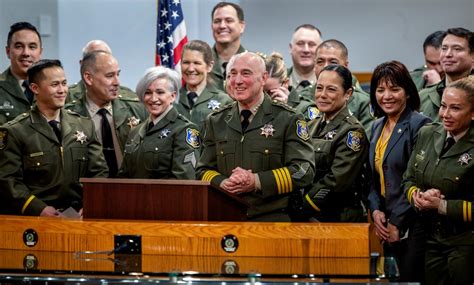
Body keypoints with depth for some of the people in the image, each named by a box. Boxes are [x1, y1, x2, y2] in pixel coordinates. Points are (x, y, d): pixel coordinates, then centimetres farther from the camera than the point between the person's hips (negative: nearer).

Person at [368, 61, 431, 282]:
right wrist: (375, 211, 2)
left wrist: (397, 222, -13)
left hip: (411, 227, -7)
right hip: (387, 225, 7)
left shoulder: (420, 125, -10)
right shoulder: (378, 127, 14)